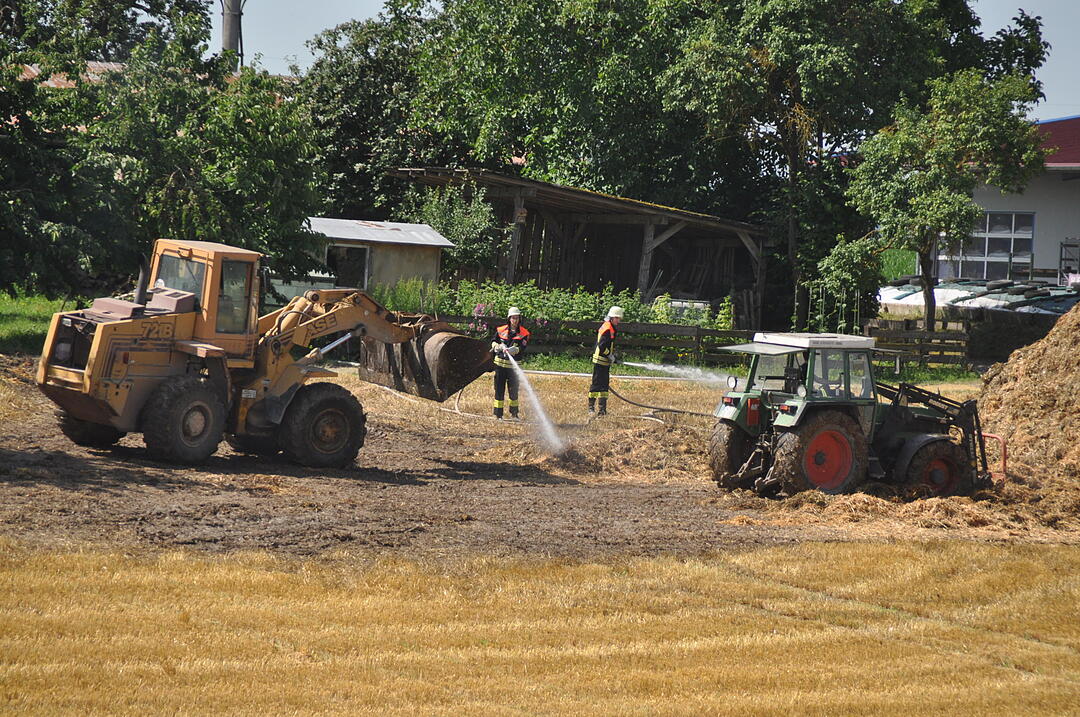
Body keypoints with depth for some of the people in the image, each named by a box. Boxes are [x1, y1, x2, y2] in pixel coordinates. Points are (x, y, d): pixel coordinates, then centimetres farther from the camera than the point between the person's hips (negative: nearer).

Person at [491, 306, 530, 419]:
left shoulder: (524, 333, -2)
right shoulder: (501, 330, 4)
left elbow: (522, 349, -12)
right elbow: (493, 342, 15)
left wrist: (514, 350, -30)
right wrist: (498, 346, -7)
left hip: (514, 365, -1)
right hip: (500, 362, 1)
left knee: (514, 390, 9)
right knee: (499, 389, 1)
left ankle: (514, 413, 25)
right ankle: (498, 414, 6)